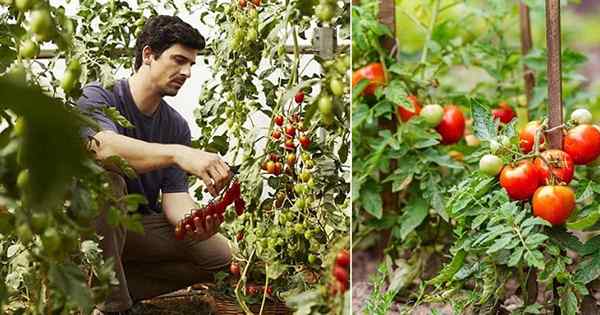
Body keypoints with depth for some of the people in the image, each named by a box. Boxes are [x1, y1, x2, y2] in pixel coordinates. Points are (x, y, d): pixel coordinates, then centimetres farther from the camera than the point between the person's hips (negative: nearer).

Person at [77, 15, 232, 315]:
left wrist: (193, 220, -30)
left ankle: (107, 287, -4)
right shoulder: (98, 96, -13)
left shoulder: (177, 126, 4)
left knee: (219, 254, -9)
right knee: (105, 176, -35)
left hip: (139, 225, 6)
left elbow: (174, 195, -5)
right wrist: (178, 153, -50)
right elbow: (103, 145, -37)